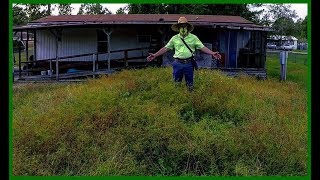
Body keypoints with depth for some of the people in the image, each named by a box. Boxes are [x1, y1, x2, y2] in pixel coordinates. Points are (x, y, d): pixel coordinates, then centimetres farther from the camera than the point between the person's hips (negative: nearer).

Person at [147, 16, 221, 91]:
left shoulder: (193, 37, 4)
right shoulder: (174, 38, 7)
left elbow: (202, 47, 1)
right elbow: (165, 48, 7)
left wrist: (212, 53, -13)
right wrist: (155, 55, -1)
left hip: (189, 63, -1)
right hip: (178, 63, 1)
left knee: (189, 84, 7)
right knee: (177, 83, 8)